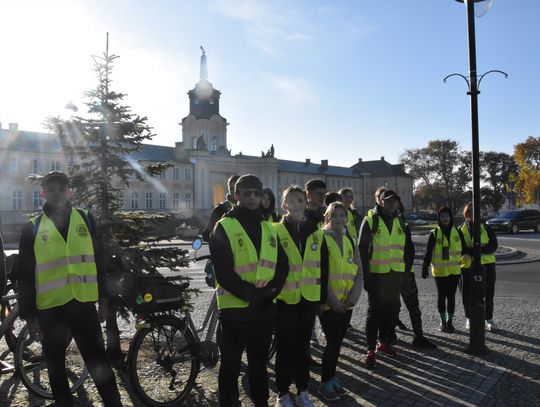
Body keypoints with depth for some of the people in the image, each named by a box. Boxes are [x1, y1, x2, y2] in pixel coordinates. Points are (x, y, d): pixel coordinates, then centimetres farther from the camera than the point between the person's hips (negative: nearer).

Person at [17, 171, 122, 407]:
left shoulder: (86, 219, 4)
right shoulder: (32, 228, 2)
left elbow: (99, 261, 7)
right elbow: (25, 276, 4)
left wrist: (104, 298, 5)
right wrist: (29, 316, 1)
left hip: (83, 303, 0)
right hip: (50, 309, 1)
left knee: (98, 361, 2)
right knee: (56, 368, 13)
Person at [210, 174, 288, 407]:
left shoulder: (269, 229, 10)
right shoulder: (224, 227, -8)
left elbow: (282, 265, 7)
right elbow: (223, 272, -15)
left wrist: (272, 289, -11)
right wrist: (251, 294, -17)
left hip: (265, 308, 5)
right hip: (234, 309, -5)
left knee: (259, 363, 20)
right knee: (231, 366, 9)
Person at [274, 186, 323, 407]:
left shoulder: (316, 233, 7)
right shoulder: (276, 231, -5)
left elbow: (322, 267, 10)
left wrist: (323, 295, 7)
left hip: (309, 298, 4)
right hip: (285, 298, -3)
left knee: (303, 345, 14)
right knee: (285, 346, 6)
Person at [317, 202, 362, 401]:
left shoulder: (350, 241, 8)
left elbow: (358, 272, 7)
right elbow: (319, 273, -13)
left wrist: (354, 296, -6)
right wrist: (331, 299, -17)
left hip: (346, 303, 5)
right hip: (328, 302, -5)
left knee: (338, 341, 13)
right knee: (333, 342, -2)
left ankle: (331, 377, 29)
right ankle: (325, 383, 15)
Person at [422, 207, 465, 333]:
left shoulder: (457, 232, 4)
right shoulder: (434, 233, -3)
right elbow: (428, 252, -3)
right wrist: (425, 268, -7)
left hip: (454, 270, 2)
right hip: (439, 271, -1)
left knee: (451, 296, 5)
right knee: (441, 296, 6)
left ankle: (450, 322, 18)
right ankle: (443, 322, 19)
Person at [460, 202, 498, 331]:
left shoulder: (486, 227, 0)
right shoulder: (461, 229, 2)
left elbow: (494, 245, -5)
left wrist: (478, 250, -20)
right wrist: (475, 250, -17)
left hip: (486, 264, 0)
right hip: (468, 266, 1)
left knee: (488, 294, 5)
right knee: (468, 294, 6)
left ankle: (489, 319, 19)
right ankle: (469, 318, 22)